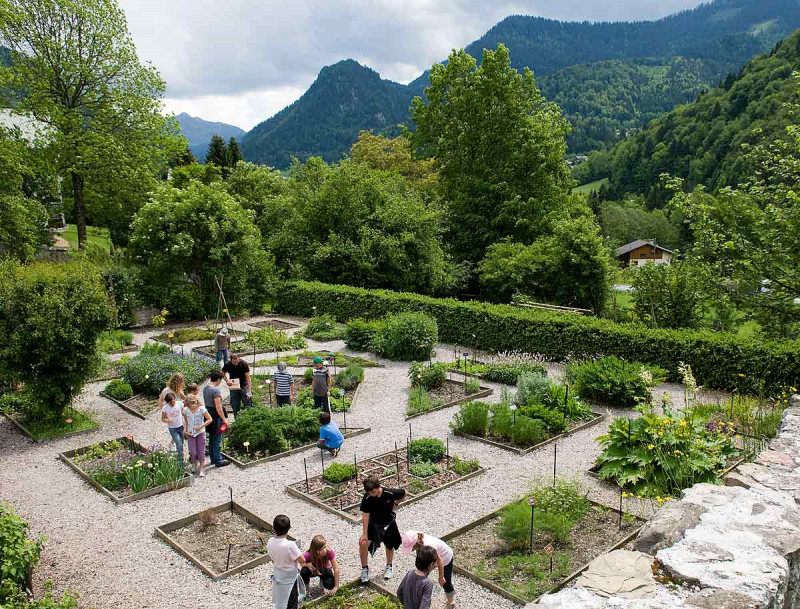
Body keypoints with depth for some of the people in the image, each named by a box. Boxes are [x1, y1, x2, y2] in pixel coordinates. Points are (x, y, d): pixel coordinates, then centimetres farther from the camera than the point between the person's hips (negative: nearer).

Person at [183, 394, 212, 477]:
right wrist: (185, 430, -1)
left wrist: (200, 427, -19)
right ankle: (194, 465, 28)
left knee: (201, 452, 1)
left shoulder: (201, 409, -15)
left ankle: (201, 469, 14)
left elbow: (210, 419, -11)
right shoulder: (186, 410, -6)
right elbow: (185, 421, 11)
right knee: (193, 452, -3)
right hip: (190, 434, 2)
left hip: (200, 433, -2)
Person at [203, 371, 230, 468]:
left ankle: (213, 459, 29)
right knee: (217, 440, 1)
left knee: (211, 438, 19)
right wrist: (224, 419, -18)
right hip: (216, 416, -9)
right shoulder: (216, 390, -22)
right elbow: (218, 407, -25)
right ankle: (218, 461, 9)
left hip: (208, 414, 9)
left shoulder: (205, 388, 5)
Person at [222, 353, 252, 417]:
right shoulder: (228, 365, -15)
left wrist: (249, 390, -30)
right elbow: (223, 373, 4)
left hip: (243, 385, -2)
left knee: (247, 400, -9)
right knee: (235, 404, 6)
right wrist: (227, 380, -16)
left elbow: (248, 377, -23)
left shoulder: (244, 364, -21)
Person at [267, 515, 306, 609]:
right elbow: (302, 561, -22)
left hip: (277, 577, 6)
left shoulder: (270, 542, -14)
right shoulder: (290, 545, -33)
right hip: (289, 580, -6)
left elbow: (273, 559, 2)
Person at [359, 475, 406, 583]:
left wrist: (395, 504, -5)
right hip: (374, 524, -1)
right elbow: (365, 515, -22)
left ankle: (388, 567, 45)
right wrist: (365, 534, -20)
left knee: (390, 546, 17)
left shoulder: (390, 493, -29)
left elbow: (404, 494, -9)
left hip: (389, 523, 1)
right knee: (363, 543, -17)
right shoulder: (367, 498, -27)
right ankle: (364, 569, 5)